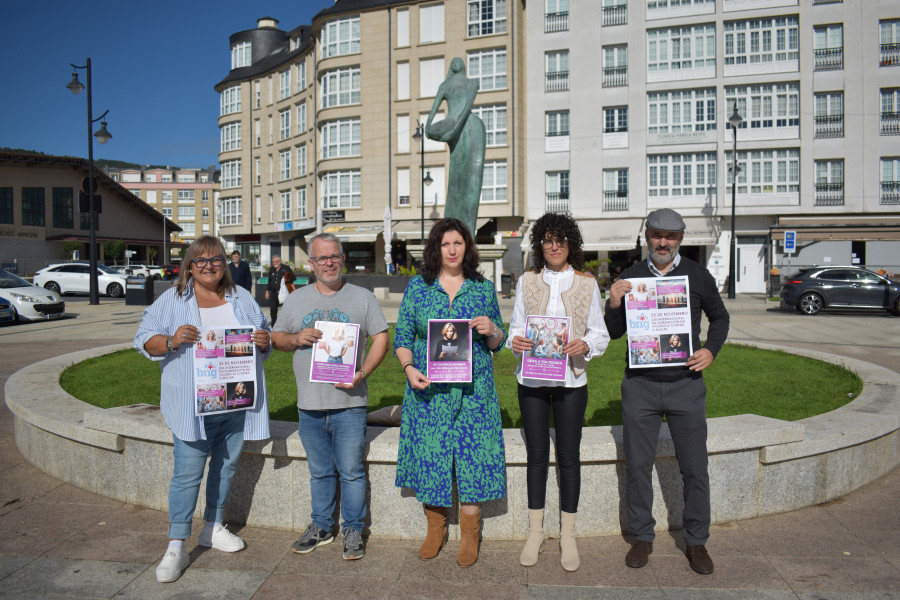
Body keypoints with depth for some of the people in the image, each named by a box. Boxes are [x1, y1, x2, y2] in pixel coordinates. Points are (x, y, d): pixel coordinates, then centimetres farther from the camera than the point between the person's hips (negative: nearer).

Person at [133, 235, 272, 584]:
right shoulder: (172, 300, 1)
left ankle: (213, 527, 33)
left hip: (236, 402, 4)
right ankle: (176, 547, 8)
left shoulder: (242, 299, 11)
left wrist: (263, 340, -8)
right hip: (192, 405, -4)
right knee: (187, 473, -3)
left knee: (226, 465, 14)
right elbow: (144, 340, 0)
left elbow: (263, 337, 15)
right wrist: (171, 341, -20)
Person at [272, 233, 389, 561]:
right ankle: (321, 527, 31)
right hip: (309, 404, 3)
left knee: (351, 471, 4)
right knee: (320, 471, 16)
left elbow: (381, 338, 0)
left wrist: (363, 373, -14)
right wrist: (297, 338, -8)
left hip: (349, 402, -3)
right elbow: (276, 338, 15)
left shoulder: (362, 297, 2)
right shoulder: (296, 299, 10)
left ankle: (353, 530, 20)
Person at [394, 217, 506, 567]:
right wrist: (409, 368, -11)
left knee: (472, 459, 2)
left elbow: (497, 344, 10)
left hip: (473, 391, 0)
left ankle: (469, 535, 22)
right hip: (428, 390, 1)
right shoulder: (417, 287, 5)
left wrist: (491, 330, -12)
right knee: (429, 457, 6)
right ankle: (435, 529, 29)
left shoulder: (484, 288, 6)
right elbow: (402, 337, 5)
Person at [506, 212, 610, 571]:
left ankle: (568, 535, 22)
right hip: (531, 378, 1)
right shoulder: (527, 281, 6)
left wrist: (585, 345, -18)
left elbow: (600, 333, 3)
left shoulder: (587, 283, 3)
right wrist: (515, 341, -15)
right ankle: (535, 531, 23)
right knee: (536, 454, 9)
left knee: (569, 456, 6)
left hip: (571, 379, -1)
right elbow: (515, 327, 8)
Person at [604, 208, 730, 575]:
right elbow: (614, 332, 6)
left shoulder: (698, 276, 4)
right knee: (637, 466, 7)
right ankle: (642, 537, 25)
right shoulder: (630, 277, 3)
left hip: (685, 383, 0)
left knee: (695, 469, 6)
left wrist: (711, 349, -1)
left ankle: (696, 541, 25)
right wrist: (613, 305, -14)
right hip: (640, 384, 0)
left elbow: (719, 317, 17)